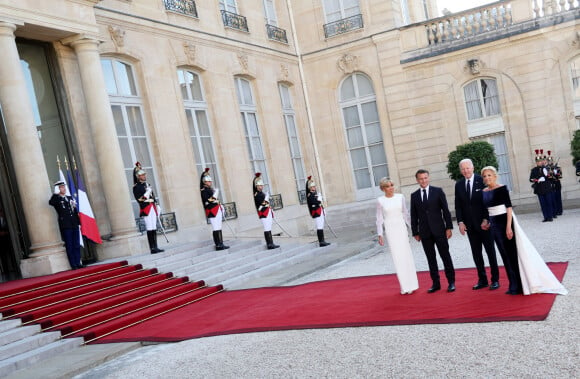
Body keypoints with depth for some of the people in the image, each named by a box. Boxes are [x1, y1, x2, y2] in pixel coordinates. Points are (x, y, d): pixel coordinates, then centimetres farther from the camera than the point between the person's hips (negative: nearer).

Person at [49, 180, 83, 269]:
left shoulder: (70, 198, 17)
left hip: (74, 225, 5)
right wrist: (56, 193, -22)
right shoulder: (56, 199, 2)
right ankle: (73, 265, 0)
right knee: (69, 246, -2)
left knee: (77, 245, 6)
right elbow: (50, 202, -23)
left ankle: (78, 263, 12)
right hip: (65, 226, -5)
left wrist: (79, 223, 14)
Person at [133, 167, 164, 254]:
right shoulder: (136, 187, -3)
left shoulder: (147, 185, 21)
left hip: (152, 208, 8)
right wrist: (147, 193, -16)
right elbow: (139, 199, -13)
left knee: (154, 229, 8)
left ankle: (155, 247, 12)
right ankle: (152, 248, -7)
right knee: (150, 229, -10)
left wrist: (156, 206, 15)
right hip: (146, 209, -8)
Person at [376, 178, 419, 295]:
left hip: (401, 228, 2)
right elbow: (379, 219, 1)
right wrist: (380, 235, -2)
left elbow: (405, 213, 8)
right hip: (390, 230, -1)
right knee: (397, 258, 2)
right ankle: (404, 286, 9)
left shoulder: (400, 197, 2)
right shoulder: (380, 200, -3)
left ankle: (411, 284, 16)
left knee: (406, 255, 5)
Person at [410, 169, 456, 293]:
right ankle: (436, 283, 14)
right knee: (431, 258, 7)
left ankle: (451, 282, 12)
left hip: (439, 230, -2)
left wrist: (449, 227, -6)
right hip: (424, 232, 2)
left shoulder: (438, 191, 1)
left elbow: (445, 210, 0)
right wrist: (415, 232, 5)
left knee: (445, 256, 3)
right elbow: (413, 216, 8)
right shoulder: (414, 196, 6)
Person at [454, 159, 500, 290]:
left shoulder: (482, 181, -7)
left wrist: (486, 219, -14)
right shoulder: (459, 185, 5)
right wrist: (460, 222, -3)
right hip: (469, 225, 4)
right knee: (476, 254, 8)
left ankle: (495, 279, 14)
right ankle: (482, 280, 17)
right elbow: (458, 205, 6)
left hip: (484, 223, -4)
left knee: (490, 251, 6)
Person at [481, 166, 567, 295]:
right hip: (494, 224, 6)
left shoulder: (502, 189, -10)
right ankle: (514, 284, 19)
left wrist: (508, 226, -20)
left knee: (511, 252, -2)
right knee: (504, 254, 11)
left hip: (504, 221, -6)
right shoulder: (484, 192, 8)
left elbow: (509, 207, -14)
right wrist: (488, 223, 10)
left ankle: (518, 286, 7)